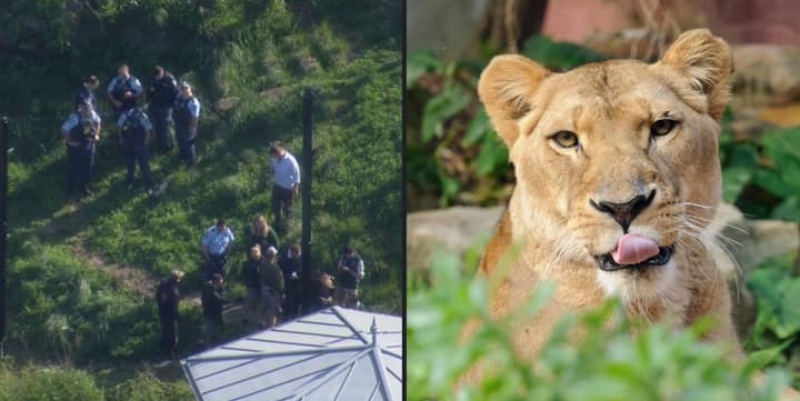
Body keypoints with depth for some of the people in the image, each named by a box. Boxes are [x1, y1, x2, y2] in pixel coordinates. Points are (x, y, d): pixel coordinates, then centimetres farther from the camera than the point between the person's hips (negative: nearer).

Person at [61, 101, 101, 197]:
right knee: (73, 167, 11)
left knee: (87, 166, 18)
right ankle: (71, 188, 34)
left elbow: (97, 121, 9)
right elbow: (64, 130, -29)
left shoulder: (92, 114, -14)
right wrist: (70, 142, -22)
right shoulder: (74, 117, -32)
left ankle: (83, 186, 40)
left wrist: (96, 134, 2)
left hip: (88, 145, 5)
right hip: (76, 146, -5)